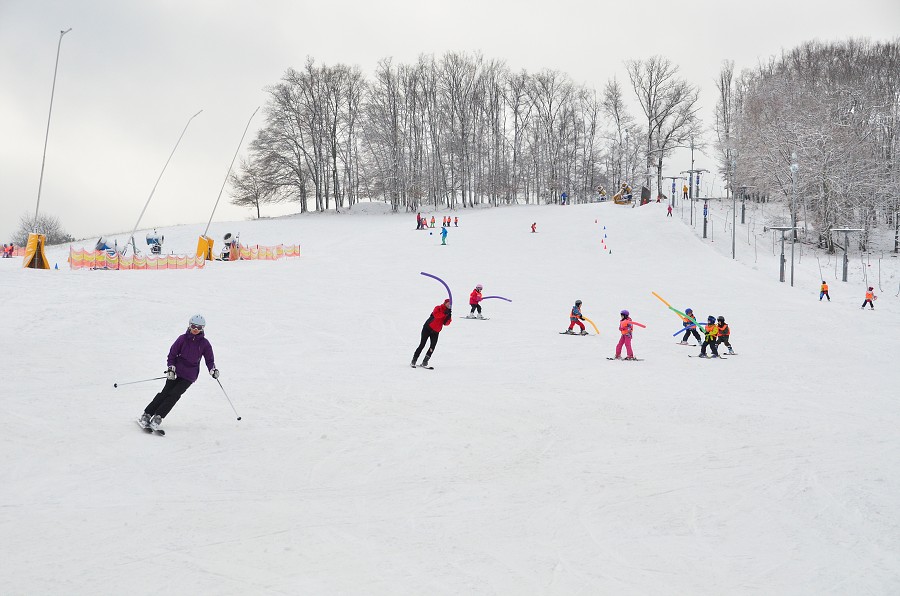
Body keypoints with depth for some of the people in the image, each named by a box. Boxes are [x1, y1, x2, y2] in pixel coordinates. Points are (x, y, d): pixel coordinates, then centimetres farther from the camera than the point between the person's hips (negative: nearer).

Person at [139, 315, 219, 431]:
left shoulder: (205, 343, 0)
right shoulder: (183, 339, -1)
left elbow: (209, 359, 7)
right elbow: (172, 354, 5)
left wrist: (213, 369, -13)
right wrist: (171, 367, -8)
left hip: (189, 376, 0)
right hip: (176, 371, 0)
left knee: (175, 395, -14)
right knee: (166, 393, -10)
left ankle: (158, 417, -16)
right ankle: (146, 414, -5)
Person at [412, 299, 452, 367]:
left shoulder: (447, 312, 9)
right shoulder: (438, 308, -7)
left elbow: (446, 323, -1)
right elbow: (436, 315, -28)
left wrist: (448, 317, -18)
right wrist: (444, 313, -34)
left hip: (435, 332, 5)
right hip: (427, 328, -5)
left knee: (432, 346, -7)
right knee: (422, 345, -9)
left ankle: (425, 362, 1)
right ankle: (414, 361, -3)